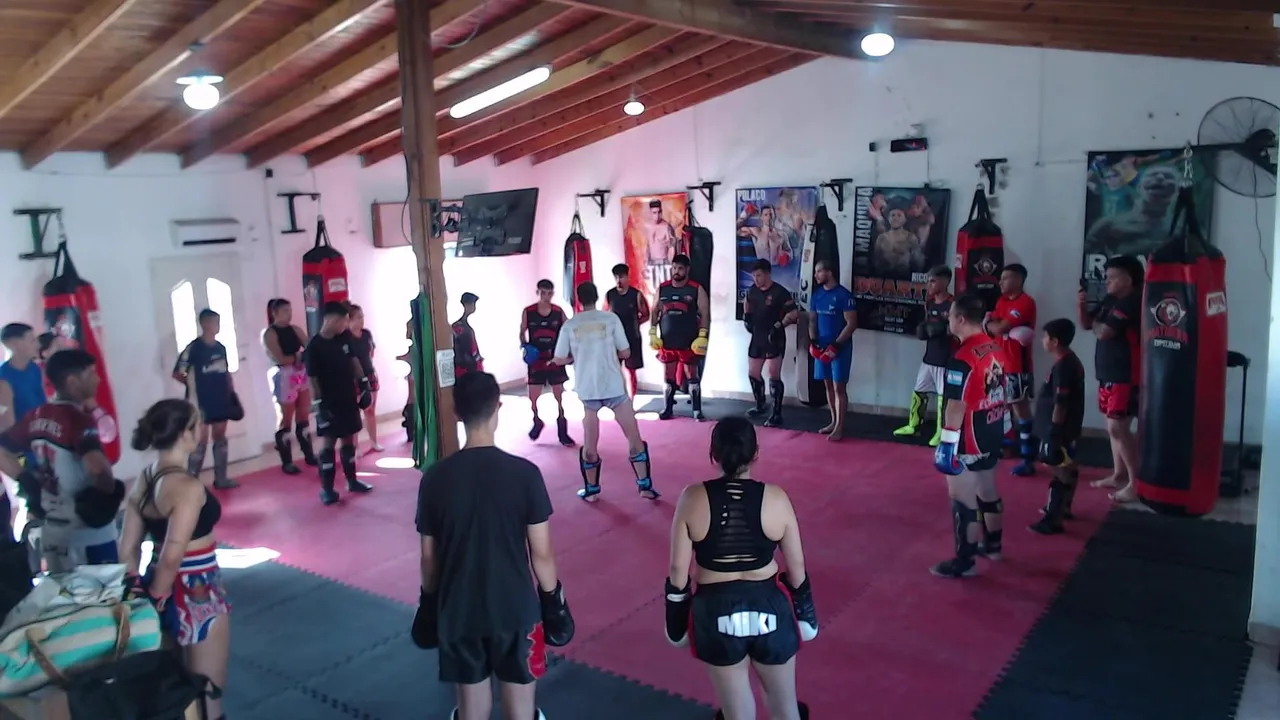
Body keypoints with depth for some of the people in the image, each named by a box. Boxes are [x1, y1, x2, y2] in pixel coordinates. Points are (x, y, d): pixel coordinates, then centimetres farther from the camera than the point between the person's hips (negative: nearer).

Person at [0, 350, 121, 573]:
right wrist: (110, 492, -16)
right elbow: (97, 466, -34)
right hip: (89, 534, -7)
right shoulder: (79, 418, -19)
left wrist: (27, 480, 9)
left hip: (52, 532, 7)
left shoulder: (35, 417, 4)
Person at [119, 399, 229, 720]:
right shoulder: (188, 486, -22)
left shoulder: (143, 480, 2)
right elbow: (172, 556, -27)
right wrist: (157, 596, -12)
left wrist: (141, 590, 12)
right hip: (197, 594, -8)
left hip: (168, 590, 8)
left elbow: (127, 549, 6)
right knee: (208, 690, 9)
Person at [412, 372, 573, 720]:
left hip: (459, 608, 2)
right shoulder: (524, 472, -15)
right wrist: (553, 598, 5)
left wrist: (429, 600, 16)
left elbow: (429, 556, 0)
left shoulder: (435, 477, -10)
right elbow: (541, 552, -9)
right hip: (515, 606, -1)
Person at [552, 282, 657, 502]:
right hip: (613, 387, -2)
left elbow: (559, 360, 4)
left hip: (587, 389, 2)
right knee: (634, 437, 9)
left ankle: (591, 490, 22)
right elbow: (625, 353, 0)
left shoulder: (570, 325, 2)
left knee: (590, 442, 15)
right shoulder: (611, 318, -2)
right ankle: (644, 485, 9)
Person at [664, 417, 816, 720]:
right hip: (769, 607, 0)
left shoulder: (692, 498, -13)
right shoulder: (776, 498, -12)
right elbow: (796, 565, -3)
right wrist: (803, 606, 14)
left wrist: (677, 610, 8)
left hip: (716, 611, 0)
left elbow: (679, 567, -7)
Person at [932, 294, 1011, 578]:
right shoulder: (998, 349, 4)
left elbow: (956, 407, -24)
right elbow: (1005, 393, 14)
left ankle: (965, 561, 9)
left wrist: (947, 443, -19)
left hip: (968, 440, -9)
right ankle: (993, 544, 39)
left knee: (963, 499, 1)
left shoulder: (963, 358, -23)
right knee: (988, 491, 23)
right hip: (992, 435, 9)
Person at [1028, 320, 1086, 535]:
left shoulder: (1062, 367, -22)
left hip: (1060, 430, -11)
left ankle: (1053, 520, -3)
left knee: (1060, 472, -7)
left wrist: (1053, 434, -21)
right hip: (1068, 428, 11)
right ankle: (1062, 508, 36)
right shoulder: (1071, 362, 10)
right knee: (1067, 469, 21)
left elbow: (1060, 405, -24)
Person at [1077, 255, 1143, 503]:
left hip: (1126, 376, -10)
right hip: (1109, 373, 10)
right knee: (1114, 426, 16)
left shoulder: (1132, 302, -18)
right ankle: (1119, 475, 27)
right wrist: (1081, 307, -4)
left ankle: (1136, 483, -5)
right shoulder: (1111, 300, 11)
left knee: (1118, 428, -12)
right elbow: (1086, 324, 14)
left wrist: (1095, 323, -2)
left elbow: (1103, 332, -24)